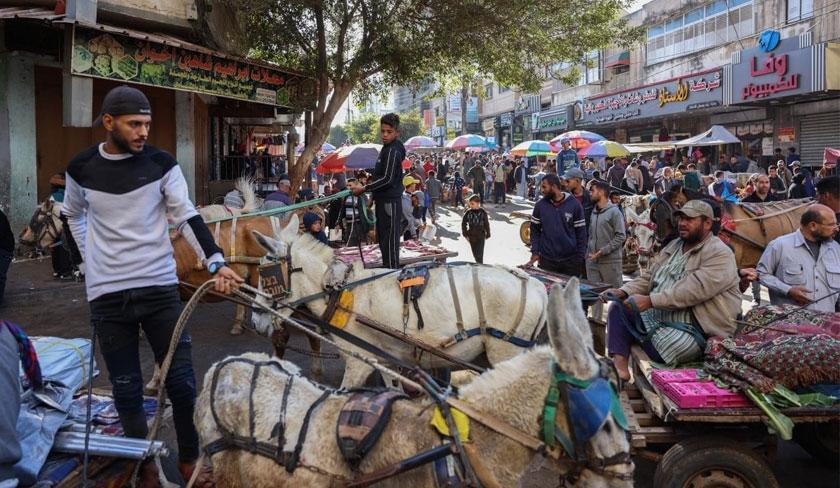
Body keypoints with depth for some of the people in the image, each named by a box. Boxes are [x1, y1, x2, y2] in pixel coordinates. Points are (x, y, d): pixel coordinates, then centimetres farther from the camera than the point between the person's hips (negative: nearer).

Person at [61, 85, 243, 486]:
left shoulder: (161, 164, -4)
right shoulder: (81, 168, 0)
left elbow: (187, 217, -9)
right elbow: (73, 214, 19)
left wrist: (216, 263, -21)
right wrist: (92, 257, 11)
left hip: (160, 287, 0)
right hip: (106, 295, 1)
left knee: (181, 380, 3)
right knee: (126, 388, 8)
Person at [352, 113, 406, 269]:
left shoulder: (393, 151, -15)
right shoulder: (387, 149, 15)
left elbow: (387, 179, -20)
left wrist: (364, 188, -15)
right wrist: (371, 191, 15)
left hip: (390, 200, -10)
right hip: (383, 199, 10)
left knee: (389, 237, -6)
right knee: (382, 236, 17)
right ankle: (387, 267, 27)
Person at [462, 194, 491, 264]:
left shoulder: (483, 212, -7)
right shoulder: (468, 212, -3)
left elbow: (486, 224, 0)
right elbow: (463, 223, 5)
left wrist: (487, 234, 3)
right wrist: (465, 234, 0)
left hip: (480, 237, -3)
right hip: (471, 236, 3)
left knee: (479, 254, -9)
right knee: (475, 254, 14)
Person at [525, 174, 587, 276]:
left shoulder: (574, 204, -4)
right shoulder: (540, 205, 1)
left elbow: (581, 232, -1)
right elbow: (535, 229, 6)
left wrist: (580, 257, -4)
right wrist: (535, 252, -2)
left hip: (571, 260, -1)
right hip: (547, 260, 1)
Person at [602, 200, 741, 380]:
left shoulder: (720, 254, -11)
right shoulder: (672, 247, 16)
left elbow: (694, 289, -25)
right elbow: (648, 277, 14)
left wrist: (650, 300, -30)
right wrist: (624, 292, -6)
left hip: (694, 328, -9)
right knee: (618, 309, -7)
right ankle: (619, 366, -21)